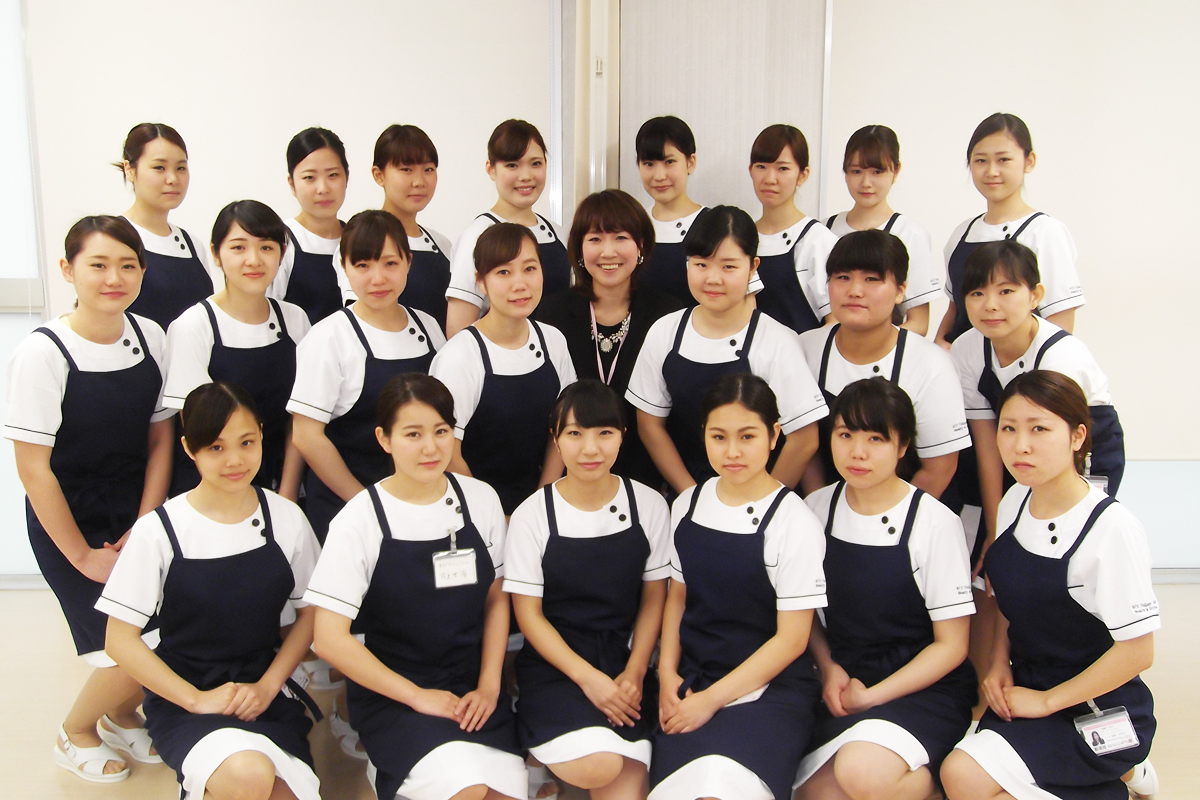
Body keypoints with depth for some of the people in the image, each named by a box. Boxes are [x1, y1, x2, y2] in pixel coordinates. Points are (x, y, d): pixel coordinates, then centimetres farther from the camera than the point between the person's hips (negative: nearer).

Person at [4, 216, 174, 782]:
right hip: (66, 522, -4)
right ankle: (75, 734, 23)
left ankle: (122, 715, 29)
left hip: (135, 515, 5)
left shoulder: (150, 337, -4)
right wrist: (81, 555, -10)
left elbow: (160, 439, 3)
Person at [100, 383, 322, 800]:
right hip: (182, 695, -3)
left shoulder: (287, 519, -2)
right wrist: (197, 700, -13)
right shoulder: (158, 531, -10)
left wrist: (267, 685, -6)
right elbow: (120, 640, -6)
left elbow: (308, 614, 8)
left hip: (265, 691, 3)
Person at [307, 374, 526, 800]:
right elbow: (331, 639, -12)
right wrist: (418, 697, -12)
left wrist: (489, 686, -2)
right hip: (393, 695, -4)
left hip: (471, 688, 4)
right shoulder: (359, 521, -12)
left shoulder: (480, 500, 0)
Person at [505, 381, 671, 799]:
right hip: (555, 662, -1)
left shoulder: (649, 506, -2)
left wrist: (634, 673, -8)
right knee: (598, 766, -22)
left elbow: (654, 598, 5)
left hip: (624, 658, 1)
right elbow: (528, 613, -5)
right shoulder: (532, 516, -8)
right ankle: (551, 740, 5)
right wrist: (588, 678, -14)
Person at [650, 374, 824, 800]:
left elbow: (791, 639, -8)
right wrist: (667, 673, 1)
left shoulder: (795, 522, -9)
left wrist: (711, 700, -10)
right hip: (690, 681, 4)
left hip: (769, 687, -4)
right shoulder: (688, 505, 6)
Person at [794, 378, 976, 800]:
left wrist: (871, 697, -11)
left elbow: (951, 645, -6)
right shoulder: (817, 508, 1)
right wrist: (829, 669, -4)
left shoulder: (935, 523, -10)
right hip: (844, 683, 4)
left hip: (922, 686, -4)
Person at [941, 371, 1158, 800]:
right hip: (1026, 690, 8)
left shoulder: (1112, 528, -21)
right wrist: (1000, 663, 1)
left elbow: (1136, 651, -17)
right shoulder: (1014, 502, 1)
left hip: (1098, 715, -7)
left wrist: (1047, 701, -13)